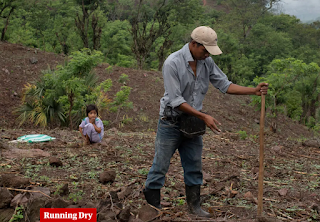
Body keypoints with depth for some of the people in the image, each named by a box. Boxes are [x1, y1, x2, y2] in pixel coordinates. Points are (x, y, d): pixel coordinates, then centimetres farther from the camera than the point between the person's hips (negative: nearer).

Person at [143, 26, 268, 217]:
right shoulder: (172, 63, -20)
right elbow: (176, 101, -23)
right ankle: (152, 204, 20)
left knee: (194, 167, 12)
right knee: (161, 165, 4)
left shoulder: (207, 62, 0)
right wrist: (204, 117, -25)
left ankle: (194, 205, 25)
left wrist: (254, 91, -6)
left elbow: (225, 85, 5)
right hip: (171, 122, -6)